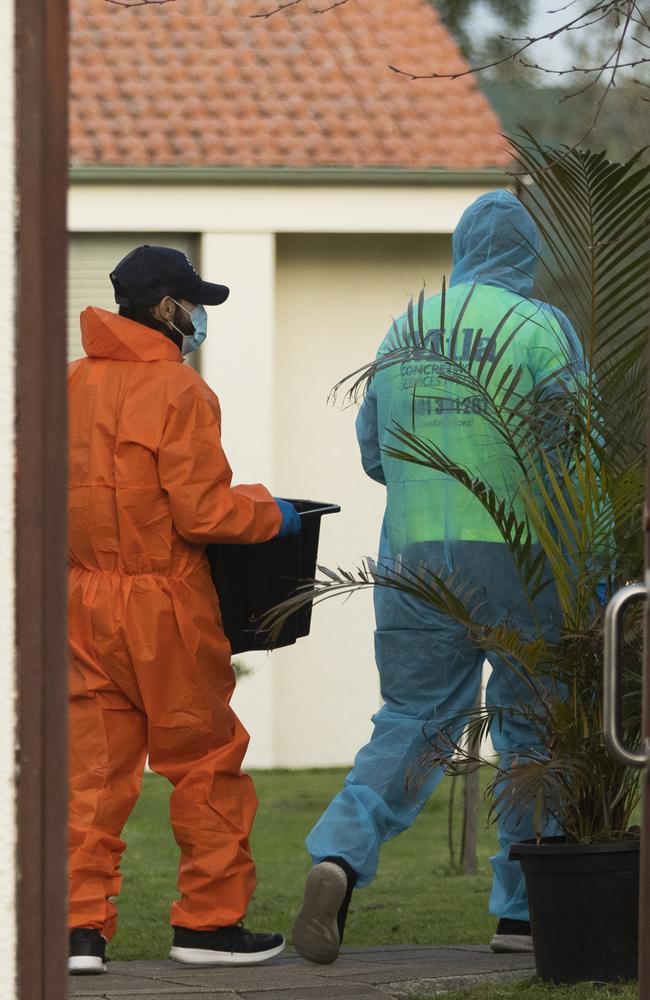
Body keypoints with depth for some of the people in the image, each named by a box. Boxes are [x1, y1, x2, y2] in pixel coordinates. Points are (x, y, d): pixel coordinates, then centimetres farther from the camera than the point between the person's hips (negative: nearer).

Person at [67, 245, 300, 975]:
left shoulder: (71, 387, 7)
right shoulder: (178, 392, -13)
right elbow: (201, 512, -17)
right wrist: (269, 512, 0)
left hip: (83, 605, 6)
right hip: (162, 607, -6)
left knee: (93, 768, 5)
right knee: (207, 764, 8)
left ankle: (80, 927, -1)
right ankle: (209, 921, 12)